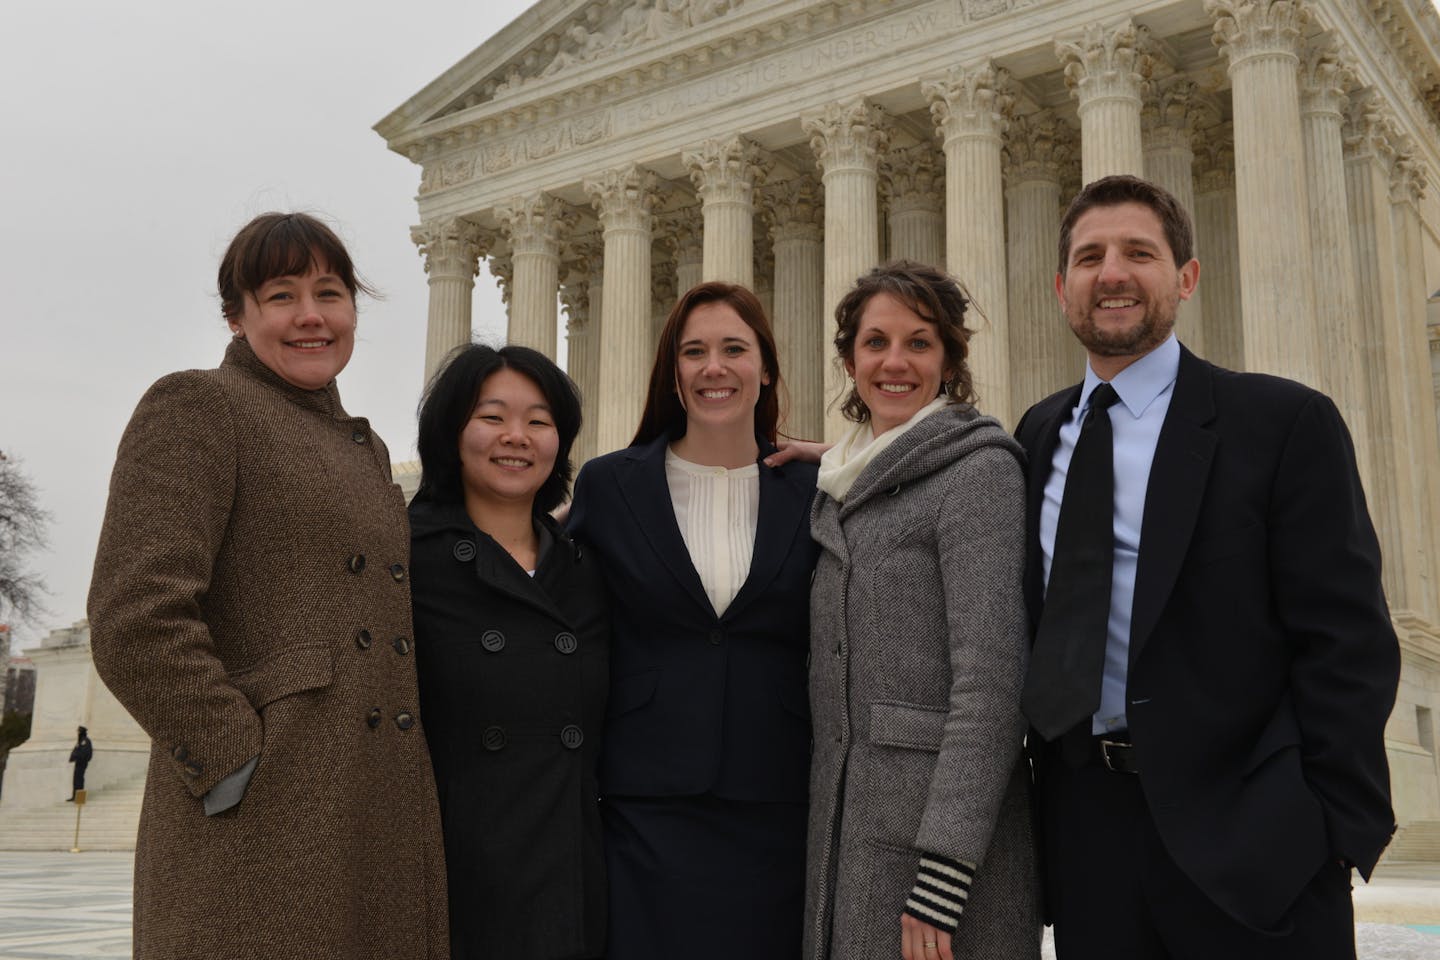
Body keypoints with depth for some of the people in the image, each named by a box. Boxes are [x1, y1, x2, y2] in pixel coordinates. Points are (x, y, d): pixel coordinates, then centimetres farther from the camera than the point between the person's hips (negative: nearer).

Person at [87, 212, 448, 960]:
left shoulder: (363, 449, 21)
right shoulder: (198, 408, -2)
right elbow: (133, 620, -14)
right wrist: (246, 771, -15)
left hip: (387, 833, 7)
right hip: (262, 839, -7)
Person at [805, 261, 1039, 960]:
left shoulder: (978, 469, -8)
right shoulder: (842, 489, 15)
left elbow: (990, 678, -16)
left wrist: (941, 877, -20)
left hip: (943, 830, -6)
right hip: (843, 827, 7)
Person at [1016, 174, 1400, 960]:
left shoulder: (1285, 422, -4)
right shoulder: (1038, 434, 11)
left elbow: (1345, 644, -8)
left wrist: (1340, 838, -13)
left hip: (1242, 839, -4)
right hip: (1083, 826, 4)